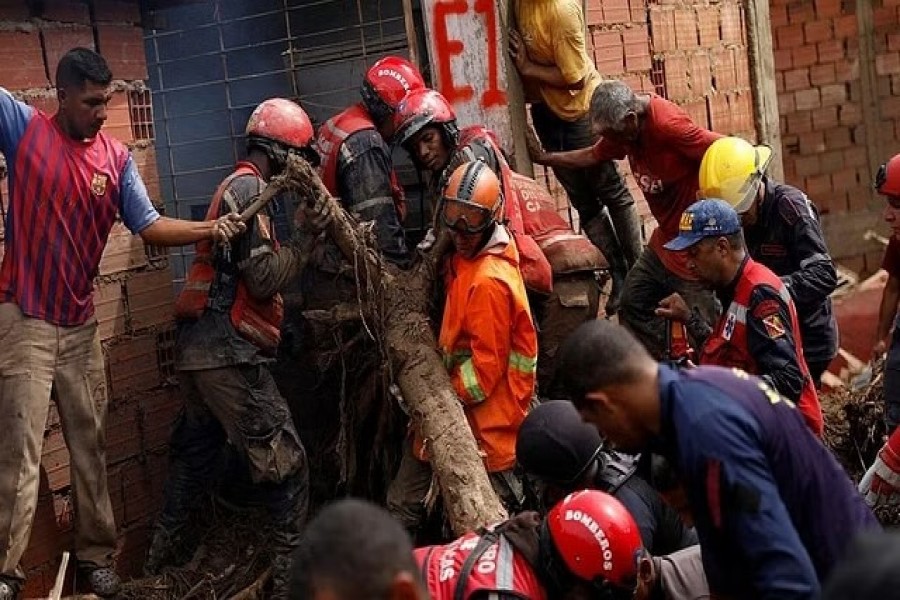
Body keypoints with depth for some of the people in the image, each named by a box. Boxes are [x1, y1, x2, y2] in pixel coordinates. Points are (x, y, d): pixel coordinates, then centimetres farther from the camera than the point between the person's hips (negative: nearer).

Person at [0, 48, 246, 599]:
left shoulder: (117, 158, 1)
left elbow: (149, 226, -5)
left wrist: (209, 229, -19)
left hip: (81, 324, 4)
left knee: (90, 445, 11)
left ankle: (96, 553, 23)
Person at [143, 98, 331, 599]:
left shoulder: (234, 187, 19)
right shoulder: (250, 188, -12)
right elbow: (264, 278, -18)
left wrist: (304, 229, 5)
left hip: (201, 349, 10)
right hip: (230, 355, -10)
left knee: (197, 451, 23)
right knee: (286, 465, -4)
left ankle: (166, 550, 36)